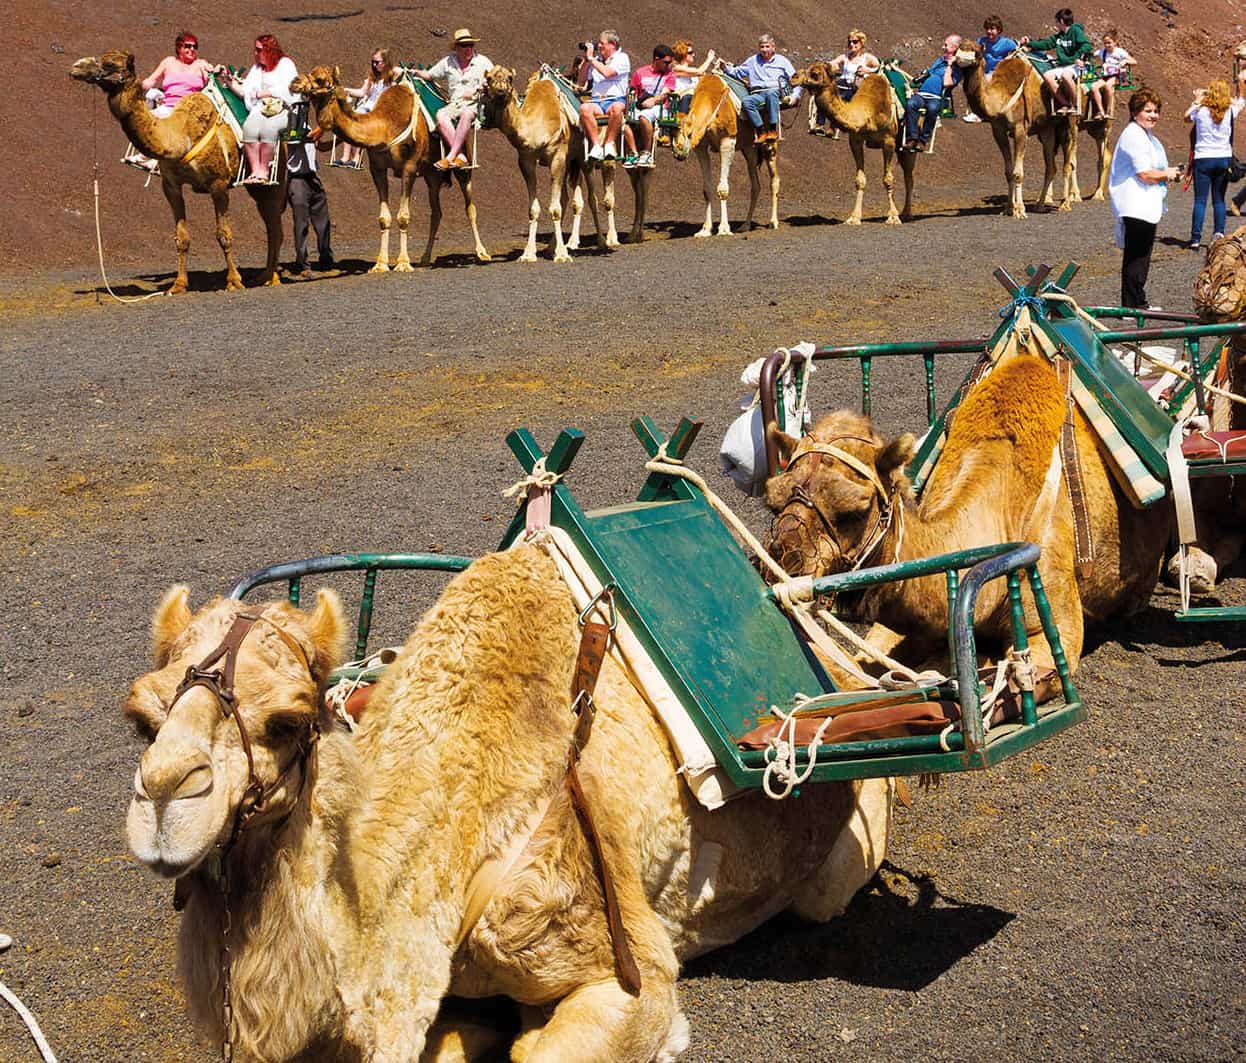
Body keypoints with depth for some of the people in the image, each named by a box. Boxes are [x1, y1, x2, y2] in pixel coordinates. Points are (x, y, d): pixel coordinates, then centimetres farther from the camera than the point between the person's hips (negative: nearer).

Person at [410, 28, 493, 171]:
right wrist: (416, 72, 2)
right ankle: (461, 156, -36)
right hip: (455, 104, 3)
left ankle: (451, 156, -39)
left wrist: (476, 91, -10)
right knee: (441, 115, -30)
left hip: (477, 104, -3)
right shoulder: (448, 62, 14)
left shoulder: (483, 62, 7)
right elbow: (429, 75, 22)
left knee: (466, 114, -39)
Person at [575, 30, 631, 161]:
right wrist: (586, 60, 16)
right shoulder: (596, 60, 23)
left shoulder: (622, 58, 6)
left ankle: (610, 143, -28)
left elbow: (607, 73, -12)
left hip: (616, 99, -4)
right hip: (596, 100, 4)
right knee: (584, 108, -31)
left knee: (616, 108, -40)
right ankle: (596, 145, -31)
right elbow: (580, 83, 25)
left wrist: (591, 58, -1)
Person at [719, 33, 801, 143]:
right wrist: (725, 67, 11)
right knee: (746, 101, -32)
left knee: (771, 93, -41)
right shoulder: (753, 61, 24)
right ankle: (761, 131, -34)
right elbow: (737, 72, 29)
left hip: (777, 91, -3)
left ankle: (773, 130, -44)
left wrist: (795, 95, -5)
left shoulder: (782, 60, 16)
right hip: (758, 94, 3)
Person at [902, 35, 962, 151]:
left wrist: (950, 64, -3)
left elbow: (947, 83, -10)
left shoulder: (957, 67, 7)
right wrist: (914, 88, 15)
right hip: (921, 93, 5)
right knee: (910, 104, -29)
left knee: (932, 108, -39)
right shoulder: (939, 60, 28)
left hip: (936, 97, -5)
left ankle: (923, 140, -29)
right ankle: (912, 138, -30)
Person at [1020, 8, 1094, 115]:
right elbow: (1046, 44, 26)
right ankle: (1065, 104, -16)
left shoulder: (1075, 31, -5)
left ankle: (1075, 106, -23)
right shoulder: (1059, 36, 19)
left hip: (1075, 65, -7)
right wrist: (1029, 43, 19)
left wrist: (1079, 57, -33)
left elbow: (1087, 45, -17)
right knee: (1047, 76, -20)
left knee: (1065, 75, -39)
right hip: (1062, 66, 7)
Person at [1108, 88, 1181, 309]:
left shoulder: (1147, 135, 19)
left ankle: (1139, 303, 24)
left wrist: (1169, 173, 12)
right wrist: (1167, 174, -5)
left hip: (1147, 206, 11)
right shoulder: (1133, 136, -15)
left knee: (1141, 257, 16)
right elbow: (1145, 174, -21)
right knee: (1135, 257, -7)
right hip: (1136, 208, -11)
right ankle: (1131, 307, -4)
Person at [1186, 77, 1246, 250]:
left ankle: (1196, 238, -7)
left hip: (1203, 159, -2)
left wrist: (1196, 101, 25)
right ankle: (1219, 232, 1)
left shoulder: (1200, 110, -7)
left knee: (1200, 200, -1)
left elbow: (1186, 117, 16)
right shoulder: (1230, 111, -3)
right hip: (1224, 159, 2)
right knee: (1219, 199, 12)